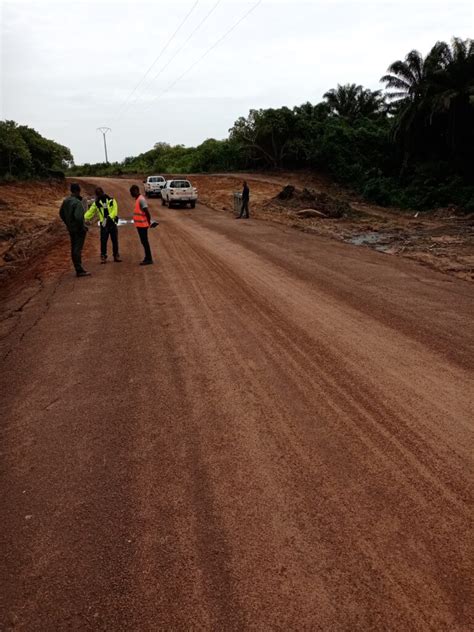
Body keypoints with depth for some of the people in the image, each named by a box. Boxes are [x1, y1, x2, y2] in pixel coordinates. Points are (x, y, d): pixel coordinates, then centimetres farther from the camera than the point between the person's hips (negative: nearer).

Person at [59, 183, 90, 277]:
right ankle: (79, 270, -2)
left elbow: (61, 214, 16)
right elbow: (78, 217, -29)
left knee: (74, 249, 13)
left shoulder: (65, 201, 6)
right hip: (79, 230, -8)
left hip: (71, 229, 8)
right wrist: (82, 227, -16)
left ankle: (78, 269, 22)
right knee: (78, 249, -5)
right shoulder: (77, 203, -20)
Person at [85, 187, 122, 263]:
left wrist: (108, 218, -25)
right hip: (104, 224, 0)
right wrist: (84, 218, -8)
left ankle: (116, 256, 17)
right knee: (103, 241, -3)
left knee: (115, 240, 6)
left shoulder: (111, 200, 1)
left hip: (112, 223, 0)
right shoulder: (96, 203, 6)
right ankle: (103, 256, 4)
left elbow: (114, 211, -11)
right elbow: (90, 212, 6)